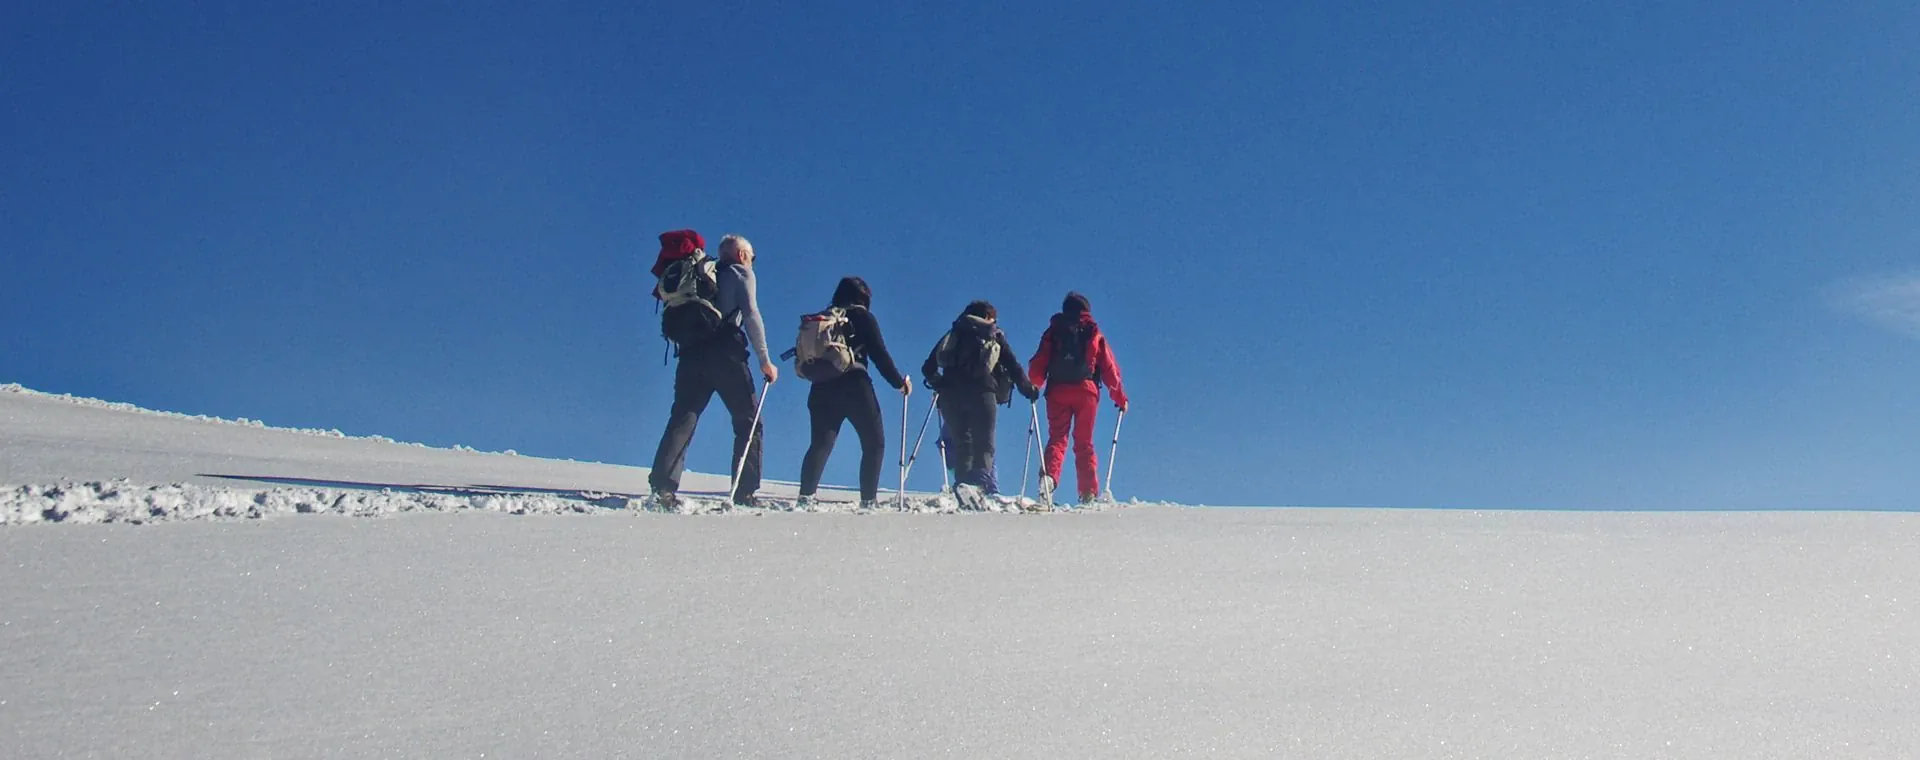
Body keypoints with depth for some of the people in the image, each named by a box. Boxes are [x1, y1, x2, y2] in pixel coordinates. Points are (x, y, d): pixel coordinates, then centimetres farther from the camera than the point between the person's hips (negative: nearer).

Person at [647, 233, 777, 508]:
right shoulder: (741, 273, 9)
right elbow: (750, 314, -4)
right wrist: (765, 359, -4)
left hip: (691, 353, 5)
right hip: (726, 353, -5)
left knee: (682, 420, -1)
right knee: (748, 423, 4)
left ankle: (663, 487, -17)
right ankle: (744, 493, -3)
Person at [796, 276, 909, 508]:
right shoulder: (862, 317, 3)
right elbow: (879, 354, -2)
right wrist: (899, 382, 4)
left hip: (822, 388, 5)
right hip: (854, 386, -4)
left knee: (821, 444, 3)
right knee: (874, 443, 4)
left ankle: (806, 494, -12)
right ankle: (869, 499, -4)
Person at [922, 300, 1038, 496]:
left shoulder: (954, 333, 25)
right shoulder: (995, 336, 18)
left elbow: (928, 367, 21)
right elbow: (1014, 367, 14)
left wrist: (938, 384, 37)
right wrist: (1029, 390, 25)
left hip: (950, 394, 3)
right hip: (981, 393, -3)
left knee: (960, 442, 8)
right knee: (983, 444, -5)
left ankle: (963, 483, -6)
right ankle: (983, 483, -26)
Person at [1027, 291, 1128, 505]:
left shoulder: (1053, 331, 12)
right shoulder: (1094, 334, 11)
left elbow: (1038, 364, 3)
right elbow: (1109, 368, 7)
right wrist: (1120, 397, 11)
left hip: (1057, 391, 0)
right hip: (1086, 391, 0)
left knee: (1057, 438, 1)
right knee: (1084, 443, 7)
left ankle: (1048, 477, -25)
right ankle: (1089, 493, 1)